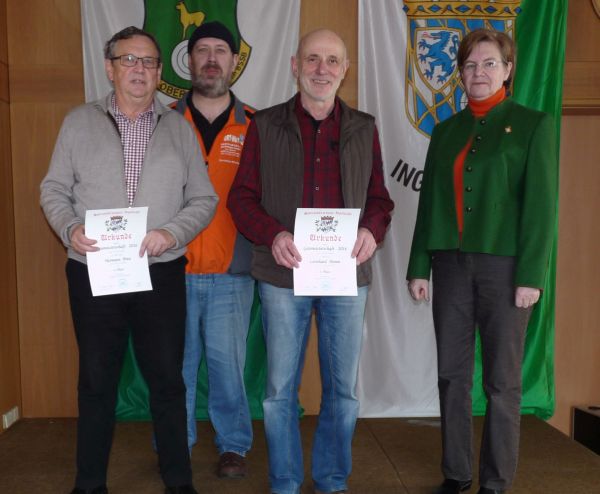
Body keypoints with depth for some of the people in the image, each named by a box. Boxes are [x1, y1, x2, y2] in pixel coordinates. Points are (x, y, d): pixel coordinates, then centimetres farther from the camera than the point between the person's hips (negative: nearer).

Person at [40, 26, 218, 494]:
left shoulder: (179, 127, 7)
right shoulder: (79, 122, 6)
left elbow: (204, 198, 4)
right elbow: (54, 189, 6)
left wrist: (172, 233, -13)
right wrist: (70, 229, -13)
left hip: (162, 274, 0)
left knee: (167, 380, 8)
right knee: (96, 381, 11)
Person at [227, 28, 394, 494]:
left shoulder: (363, 128, 9)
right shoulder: (265, 126, 3)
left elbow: (379, 196, 12)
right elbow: (242, 197, 2)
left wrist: (373, 230, -10)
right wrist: (273, 234, -16)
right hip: (283, 274, -1)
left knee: (343, 387, 10)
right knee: (280, 389, 7)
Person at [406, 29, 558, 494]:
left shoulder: (533, 124, 1)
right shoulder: (446, 131, 12)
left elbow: (541, 204, -6)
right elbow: (429, 203, 10)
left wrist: (531, 275, -14)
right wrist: (419, 267, 5)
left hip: (505, 266, -4)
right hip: (451, 266, 4)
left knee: (501, 380, 4)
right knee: (452, 375, 8)